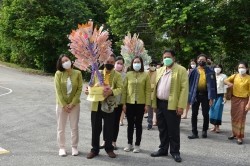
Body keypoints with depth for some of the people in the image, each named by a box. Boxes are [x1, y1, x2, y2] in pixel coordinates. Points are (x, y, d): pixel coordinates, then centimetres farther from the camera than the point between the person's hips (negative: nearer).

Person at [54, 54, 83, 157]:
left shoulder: (77, 73, -5)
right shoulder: (58, 74, -7)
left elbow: (79, 89, -6)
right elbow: (58, 91, -9)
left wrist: (72, 103, -12)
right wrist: (64, 105, -13)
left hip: (74, 104, 1)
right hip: (61, 104, 0)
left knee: (74, 127, 9)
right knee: (61, 127, 8)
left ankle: (74, 147, 23)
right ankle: (62, 148, 22)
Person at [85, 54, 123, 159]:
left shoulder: (117, 75, 1)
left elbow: (120, 88, -9)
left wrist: (111, 92, -28)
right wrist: (88, 90, -11)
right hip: (96, 104, 2)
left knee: (109, 129, 6)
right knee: (95, 128, 8)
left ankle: (109, 148, 24)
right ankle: (94, 149, 21)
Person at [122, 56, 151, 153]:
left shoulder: (145, 75, -1)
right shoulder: (128, 74, 2)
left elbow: (148, 90, -2)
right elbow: (124, 89, 2)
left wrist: (147, 104, -7)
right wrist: (123, 103, -1)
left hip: (141, 103, -1)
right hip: (129, 103, 1)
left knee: (138, 124, 7)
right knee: (130, 124, 9)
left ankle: (137, 145, 17)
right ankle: (129, 144, 21)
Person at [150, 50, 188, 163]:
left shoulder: (181, 70, -5)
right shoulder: (159, 70, 14)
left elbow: (184, 89, -11)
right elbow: (155, 87, 15)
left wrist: (181, 106, -17)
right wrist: (154, 102, 7)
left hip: (172, 105, -6)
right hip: (160, 104, 6)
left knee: (173, 130, 4)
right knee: (162, 129, 14)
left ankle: (175, 151, 17)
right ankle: (163, 149, 26)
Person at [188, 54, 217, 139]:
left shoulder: (210, 71, 1)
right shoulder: (194, 71, 3)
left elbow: (213, 84, -1)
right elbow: (190, 83, 4)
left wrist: (211, 97, -8)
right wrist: (189, 95, -3)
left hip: (205, 95, -1)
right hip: (195, 94, 1)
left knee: (206, 114, 7)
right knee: (194, 114, 4)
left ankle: (205, 131, 26)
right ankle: (194, 133, 11)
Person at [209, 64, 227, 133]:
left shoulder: (224, 76, -1)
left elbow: (225, 87, -2)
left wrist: (224, 97, -7)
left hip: (220, 95, -3)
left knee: (218, 110, -5)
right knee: (212, 110, 1)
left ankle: (217, 126, 3)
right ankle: (214, 125, 11)